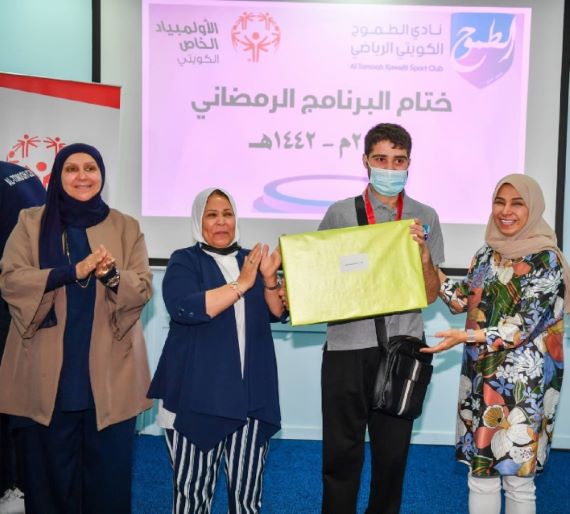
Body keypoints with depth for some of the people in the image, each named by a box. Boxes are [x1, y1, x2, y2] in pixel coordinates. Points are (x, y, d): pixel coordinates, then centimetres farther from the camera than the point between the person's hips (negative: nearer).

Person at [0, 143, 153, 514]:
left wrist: (112, 275, -21)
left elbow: (143, 288, 1)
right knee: (50, 471, 4)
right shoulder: (32, 223, 7)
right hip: (46, 375, 0)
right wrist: (74, 271, -18)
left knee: (108, 471, 4)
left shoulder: (126, 227, 9)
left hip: (108, 375, 1)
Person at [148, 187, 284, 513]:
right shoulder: (185, 261, 2)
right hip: (198, 395, -3)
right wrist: (241, 284, -18)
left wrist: (270, 279, -11)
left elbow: (277, 313, 8)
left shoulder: (252, 259, 14)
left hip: (252, 395, 3)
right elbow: (184, 308, -16)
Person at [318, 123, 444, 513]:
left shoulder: (425, 217, 6)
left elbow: (431, 295, 5)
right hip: (348, 347, -1)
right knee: (341, 451, 7)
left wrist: (423, 251, -11)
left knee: (393, 451, 13)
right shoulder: (340, 213, 2)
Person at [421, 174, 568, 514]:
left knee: (518, 478, 5)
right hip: (482, 376, 5)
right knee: (480, 474, 11)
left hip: (523, 382, -5)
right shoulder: (488, 253, 9)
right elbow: (462, 302, 9)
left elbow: (525, 326, -15)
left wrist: (467, 337, -23)